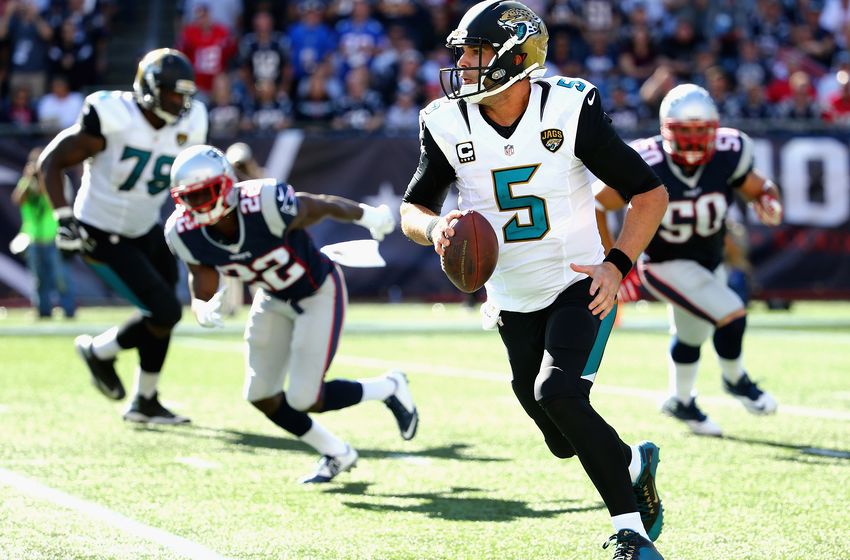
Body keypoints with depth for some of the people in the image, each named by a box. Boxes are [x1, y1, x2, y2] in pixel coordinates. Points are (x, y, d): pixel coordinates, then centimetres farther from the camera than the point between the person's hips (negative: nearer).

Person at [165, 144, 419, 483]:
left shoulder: (266, 205, -36)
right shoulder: (186, 234, -21)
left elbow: (323, 206, -17)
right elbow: (202, 294, -11)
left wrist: (368, 216, 1)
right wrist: (203, 312, -37)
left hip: (318, 293, -6)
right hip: (274, 299, 6)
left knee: (304, 400, -10)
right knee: (261, 398, 4)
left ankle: (389, 389, 16)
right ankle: (337, 455, 27)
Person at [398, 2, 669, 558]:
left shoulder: (569, 110, -17)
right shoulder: (449, 124, -8)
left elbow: (650, 193, -10)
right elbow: (412, 210, 3)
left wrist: (617, 264, -22)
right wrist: (436, 227, -21)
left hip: (580, 286, -4)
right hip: (513, 302, 4)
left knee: (558, 394, -27)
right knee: (567, 441, 8)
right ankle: (634, 462, 42)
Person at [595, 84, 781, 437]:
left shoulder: (728, 158, -19)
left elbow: (759, 189, -2)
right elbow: (595, 206, -20)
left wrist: (768, 202, -26)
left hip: (710, 263, 5)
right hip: (667, 265, -5)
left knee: (690, 337, 26)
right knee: (731, 317, -19)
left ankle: (681, 402, 52)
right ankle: (736, 381, 11)